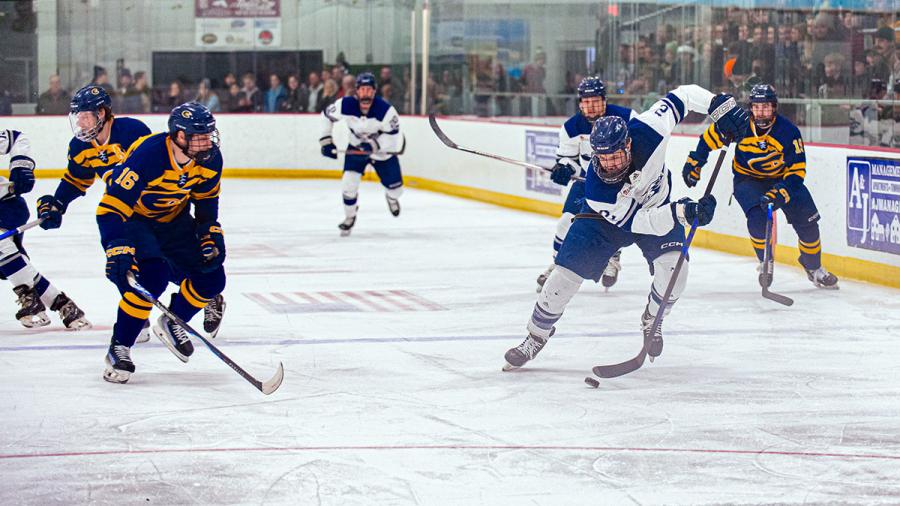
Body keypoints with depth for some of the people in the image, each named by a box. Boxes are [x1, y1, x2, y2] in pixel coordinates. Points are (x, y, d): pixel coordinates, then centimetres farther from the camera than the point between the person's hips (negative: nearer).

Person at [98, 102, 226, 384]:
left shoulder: (210, 158, -16)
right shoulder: (147, 156, -36)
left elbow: (206, 198, 6)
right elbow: (111, 208, -35)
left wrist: (209, 231, -3)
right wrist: (118, 250, -44)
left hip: (173, 219, 7)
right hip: (132, 218, -6)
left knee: (212, 278, -3)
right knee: (152, 276, -29)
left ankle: (171, 325, 24)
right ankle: (119, 349, -15)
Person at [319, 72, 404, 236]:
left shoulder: (385, 110, -31)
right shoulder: (346, 105, -24)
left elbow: (393, 138, -27)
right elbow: (327, 116, -5)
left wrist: (373, 145, -42)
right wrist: (326, 141, -6)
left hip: (383, 150, -1)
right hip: (357, 147, 1)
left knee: (395, 187, 3)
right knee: (349, 182, -17)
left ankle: (391, 197, 44)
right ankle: (350, 217, 10)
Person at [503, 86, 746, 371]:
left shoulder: (646, 131, -36)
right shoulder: (596, 189, -39)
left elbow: (683, 95, -23)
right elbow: (638, 222, -35)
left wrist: (720, 105, -34)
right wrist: (681, 213, -48)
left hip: (657, 203, 2)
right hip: (606, 218, -2)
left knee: (673, 266, -20)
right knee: (567, 272, -8)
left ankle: (652, 322, 10)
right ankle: (537, 336, 15)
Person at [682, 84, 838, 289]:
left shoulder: (788, 131, -23)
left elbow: (797, 170, -22)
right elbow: (711, 137, -3)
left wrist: (780, 192, -36)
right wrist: (694, 163, 0)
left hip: (782, 177, 1)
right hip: (748, 179, -1)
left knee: (807, 221, -5)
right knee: (757, 218, -26)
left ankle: (814, 268, 19)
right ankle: (765, 263, 0)